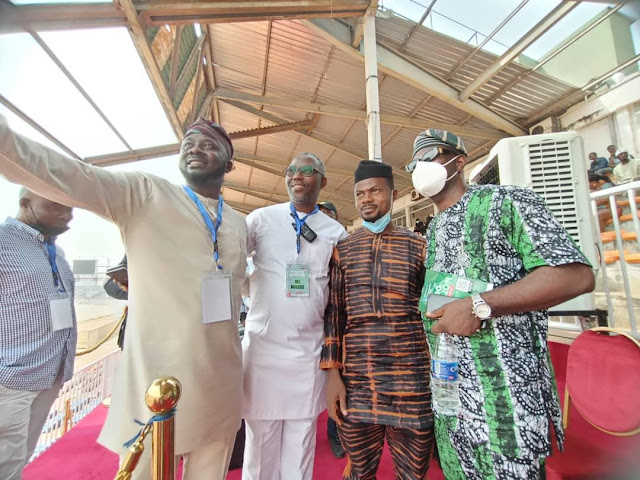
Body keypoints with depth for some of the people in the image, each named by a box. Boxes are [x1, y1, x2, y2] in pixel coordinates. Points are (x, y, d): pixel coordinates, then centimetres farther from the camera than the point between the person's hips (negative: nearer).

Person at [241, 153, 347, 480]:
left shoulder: (336, 232, 5)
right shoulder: (261, 218, 2)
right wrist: (254, 287, -9)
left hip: (309, 352, 1)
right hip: (262, 346, -1)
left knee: (300, 444, 14)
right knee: (260, 438, 12)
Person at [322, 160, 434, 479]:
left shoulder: (419, 246, 3)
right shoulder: (342, 249, 6)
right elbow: (333, 312, 4)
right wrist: (332, 373, -1)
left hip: (412, 383, 0)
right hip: (355, 383, 1)